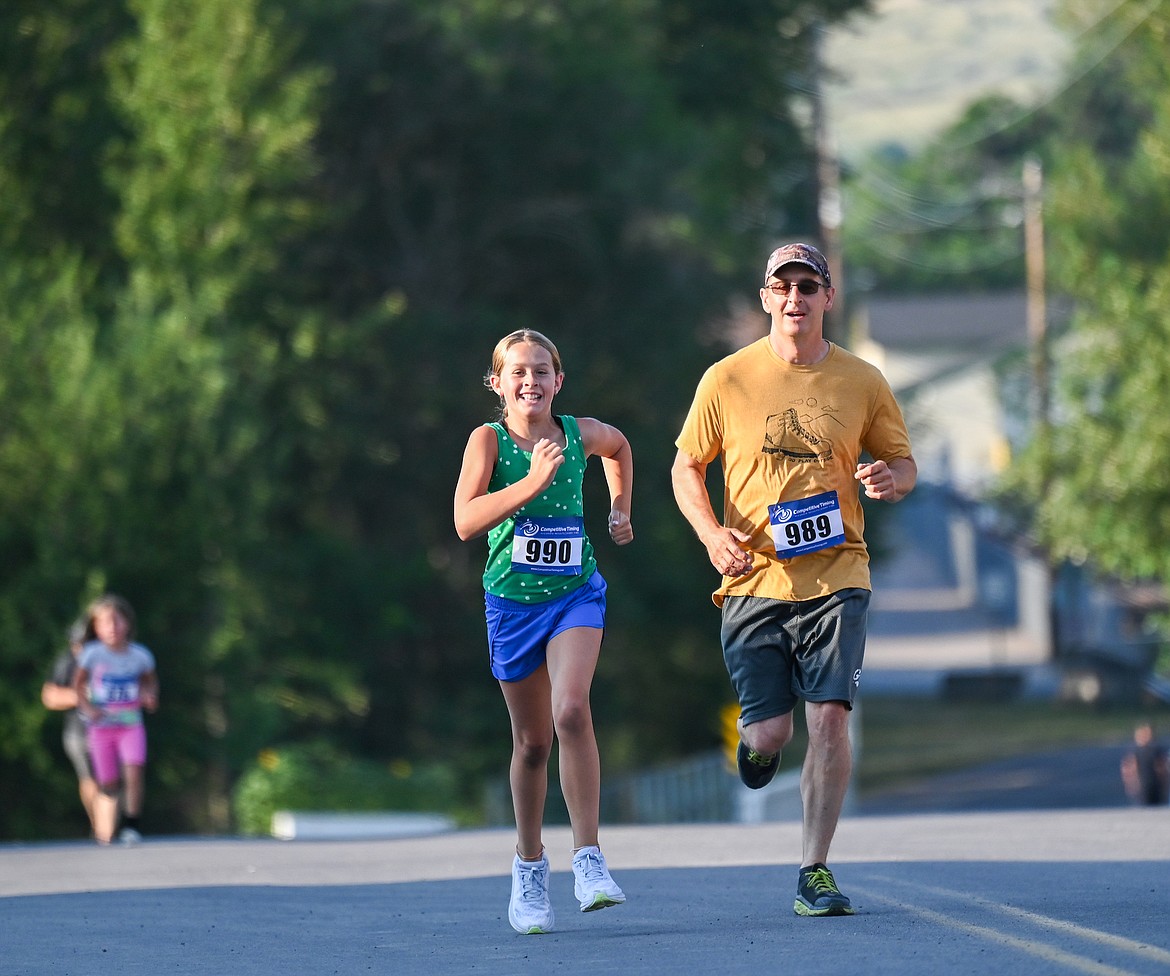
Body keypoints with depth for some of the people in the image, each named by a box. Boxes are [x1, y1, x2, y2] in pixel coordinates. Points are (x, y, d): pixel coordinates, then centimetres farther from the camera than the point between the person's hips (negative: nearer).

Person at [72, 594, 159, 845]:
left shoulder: (140, 655, -3)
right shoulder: (92, 654, -7)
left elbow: (150, 681, 15)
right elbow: (79, 683, 5)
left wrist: (149, 695, -6)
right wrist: (87, 707, -10)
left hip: (131, 723, 1)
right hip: (101, 725, -1)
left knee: (134, 770, -21)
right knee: (107, 784, 2)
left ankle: (131, 825, -11)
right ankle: (104, 836, 16)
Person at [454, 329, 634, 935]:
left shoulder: (581, 434, -1)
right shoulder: (489, 440, -9)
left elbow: (619, 446, 25)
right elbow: (466, 522, -24)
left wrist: (620, 510, 18)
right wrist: (533, 481, -30)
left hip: (575, 594, 0)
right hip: (512, 600, 0)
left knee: (571, 711, -23)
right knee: (532, 739, 9)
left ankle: (589, 860, -20)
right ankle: (529, 866, 28)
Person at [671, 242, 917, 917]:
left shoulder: (862, 382, 4)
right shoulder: (727, 380, 1)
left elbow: (904, 464, 14)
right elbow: (687, 467, 9)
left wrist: (891, 478, -11)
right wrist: (712, 534, -9)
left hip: (836, 577, 0)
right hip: (755, 580, 0)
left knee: (830, 717, -12)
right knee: (770, 734, -3)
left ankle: (815, 872, -4)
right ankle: (756, 736, 37)